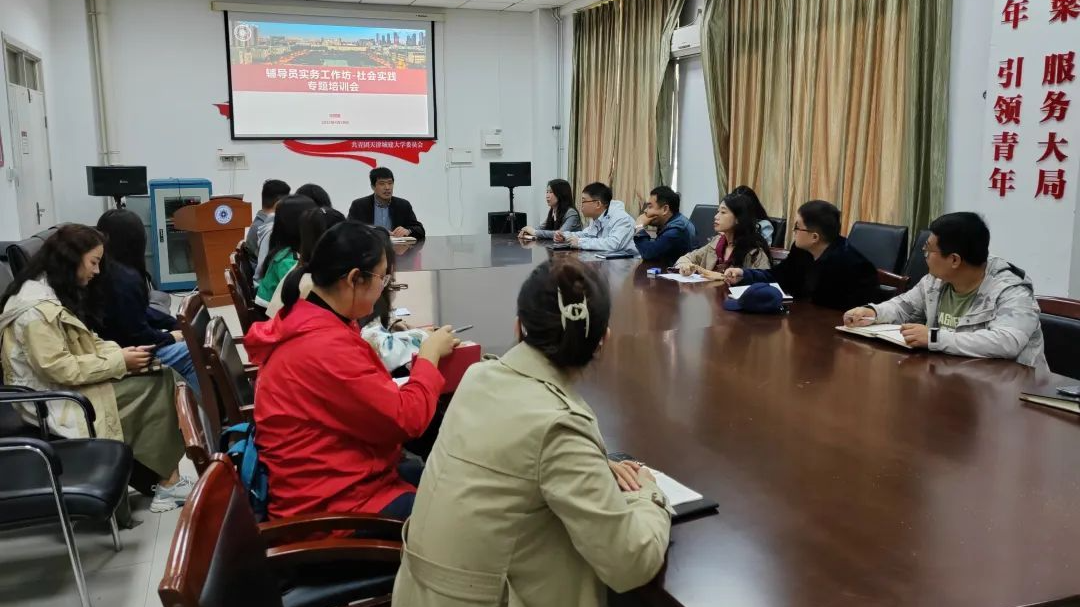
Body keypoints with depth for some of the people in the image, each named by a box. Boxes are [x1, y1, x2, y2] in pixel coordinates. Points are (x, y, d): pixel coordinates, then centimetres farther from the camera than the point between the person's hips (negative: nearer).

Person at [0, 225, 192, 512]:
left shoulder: (52, 293, 10)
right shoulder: (37, 308, -23)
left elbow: (81, 344, 13)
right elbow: (61, 369, -26)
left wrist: (118, 351, -4)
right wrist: (119, 361, -19)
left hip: (68, 389, 10)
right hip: (56, 404, -10)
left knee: (160, 378, -6)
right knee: (156, 388, -15)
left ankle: (164, 478, -7)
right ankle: (167, 482, -4)